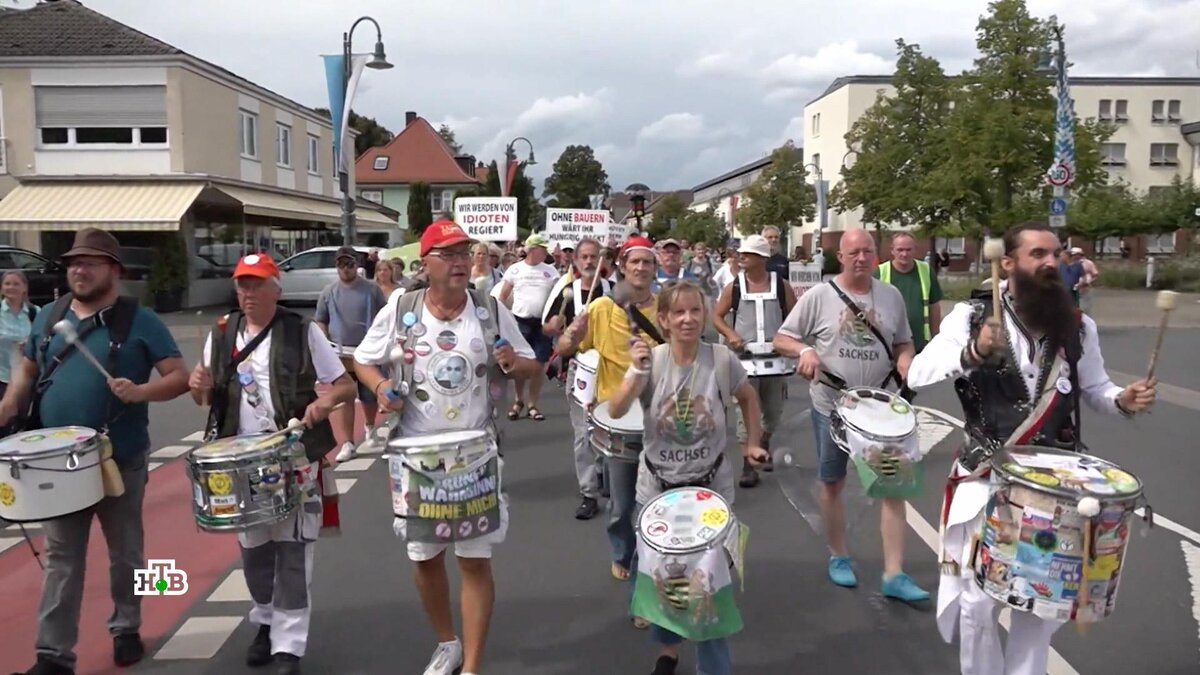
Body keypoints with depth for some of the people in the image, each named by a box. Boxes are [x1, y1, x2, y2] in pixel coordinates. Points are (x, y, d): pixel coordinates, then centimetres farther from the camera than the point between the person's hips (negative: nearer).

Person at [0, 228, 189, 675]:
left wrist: (140, 392, -28)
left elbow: (180, 377, -11)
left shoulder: (139, 321, -8)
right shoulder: (49, 317, 7)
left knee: (125, 553, 14)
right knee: (61, 559, 8)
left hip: (120, 460, -3)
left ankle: (126, 629, 33)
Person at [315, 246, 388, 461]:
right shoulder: (328, 293, 4)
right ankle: (348, 444, 1)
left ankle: (370, 428, 39)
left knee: (369, 395, 12)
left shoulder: (372, 290, -1)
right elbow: (320, 321, 9)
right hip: (340, 354, 1)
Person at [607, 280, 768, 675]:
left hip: (711, 488, -1)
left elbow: (748, 398, 9)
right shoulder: (652, 360, -11)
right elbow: (616, 412, -19)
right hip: (657, 488, 1)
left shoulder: (722, 359, -11)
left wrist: (753, 443, 7)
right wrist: (637, 371, -30)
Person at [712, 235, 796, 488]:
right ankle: (748, 465, 4)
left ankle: (764, 446, 41)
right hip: (745, 356, -1)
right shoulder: (734, 287, -1)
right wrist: (730, 334, -13)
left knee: (774, 410, 14)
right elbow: (717, 316, 5)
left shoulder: (781, 285, 0)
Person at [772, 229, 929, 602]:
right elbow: (782, 339, -4)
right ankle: (839, 557, 32)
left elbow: (903, 342, 13)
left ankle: (894, 575, 6)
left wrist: (905, 358, -9)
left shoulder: (891, 295, 2)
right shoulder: (818, 295, -7)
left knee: (893, 486, -1)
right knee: (833, 483, 12)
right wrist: (806, 350, -24)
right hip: (832, 407, -2)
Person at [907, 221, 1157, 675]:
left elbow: (1094, 390, 12)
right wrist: (973, 353, -35)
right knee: (979, 599, 4)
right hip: (986, 479, -3)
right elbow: (917, 374, -18)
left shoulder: (1078, 326, 1)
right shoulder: (972, 315, -9)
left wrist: (1123, 400, -11)